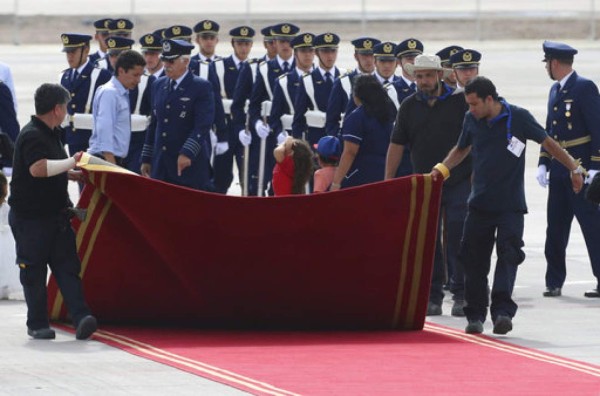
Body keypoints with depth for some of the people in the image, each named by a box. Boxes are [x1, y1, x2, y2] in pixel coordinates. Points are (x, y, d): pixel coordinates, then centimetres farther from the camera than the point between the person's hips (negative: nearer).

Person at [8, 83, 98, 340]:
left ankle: (81, 318, -12)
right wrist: (71, 162, -21)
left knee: (68, 266, -3)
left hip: (56, 213, 9)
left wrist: (71, 174, 16)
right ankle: (37, 324, 12)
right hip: (30, 216, -9)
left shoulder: (51, 134, 16)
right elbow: (38, 168, -32)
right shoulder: (32, 136, -16)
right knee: (34, 271, 2)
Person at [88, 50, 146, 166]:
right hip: (105, 160, -9)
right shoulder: (109, 93, -14)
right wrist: (112, 166, -26)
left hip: (117, 160, 9)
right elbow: (104, 130, -21)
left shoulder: (122, 94, 14)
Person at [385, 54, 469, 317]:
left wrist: (475, 177, -5)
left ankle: (461, 295, 2)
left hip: (458, 184, -3)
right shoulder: (409, 107, 6)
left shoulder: (459, 102, -2)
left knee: (457, 243, -5)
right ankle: (433, 297, 10)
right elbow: (397, 145, 9)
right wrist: (388, 182, 5)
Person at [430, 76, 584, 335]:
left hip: (511, 204, -4)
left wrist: (574, 168, 0)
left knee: (508, 255, -14)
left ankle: (502, 311, -19)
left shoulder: (518, 118, -7)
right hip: (480, 204, 4)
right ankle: (475, 315, 11)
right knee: (474, 259, 2)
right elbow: (461, 149, 22)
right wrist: (443, 168, 6)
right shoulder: (472, 120, 4)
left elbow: (547, 143, 3)